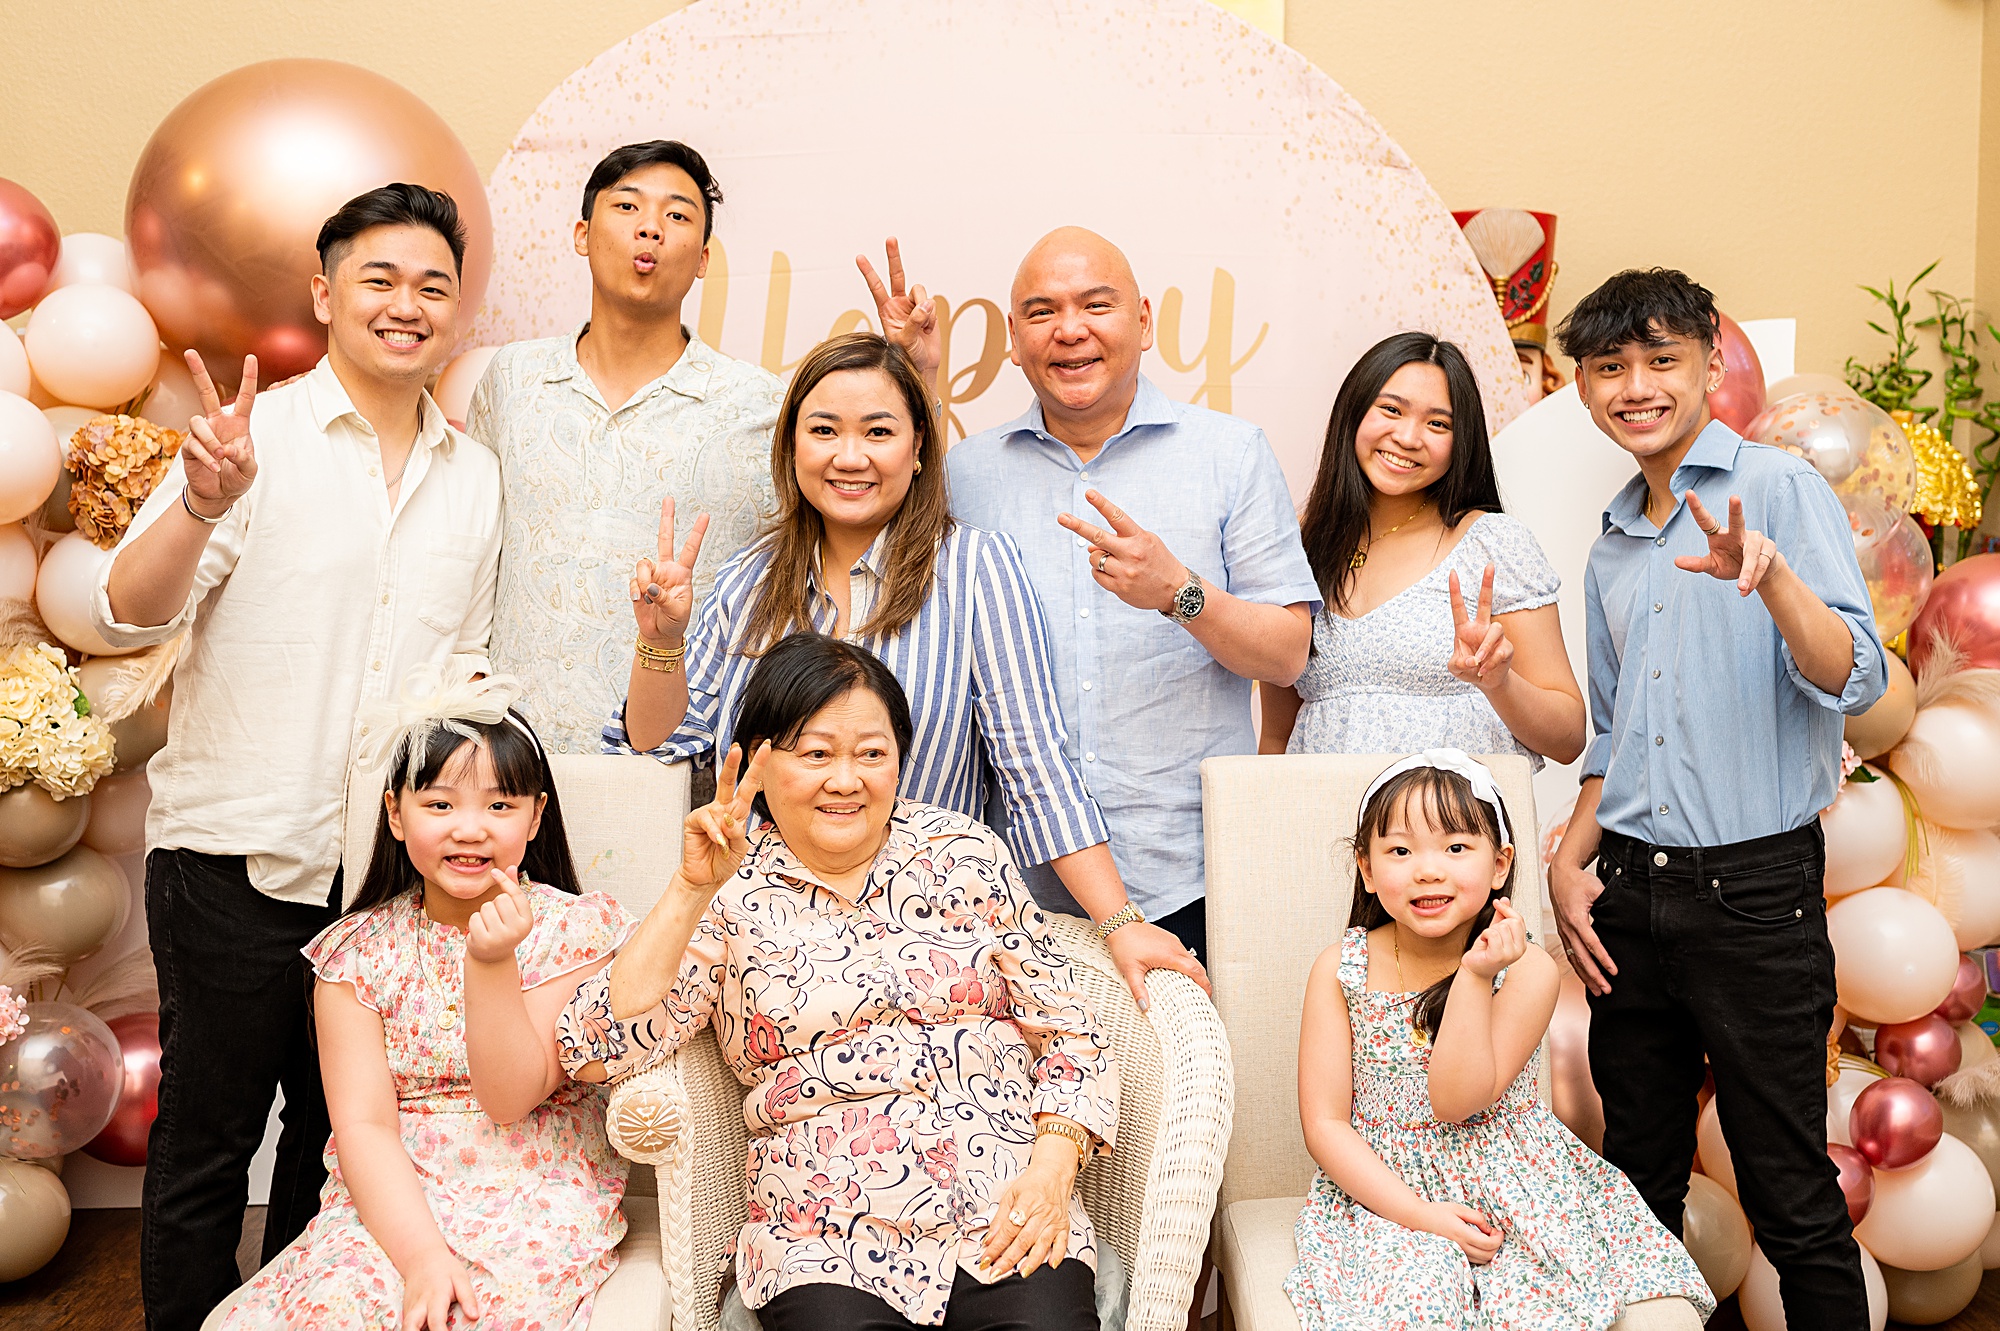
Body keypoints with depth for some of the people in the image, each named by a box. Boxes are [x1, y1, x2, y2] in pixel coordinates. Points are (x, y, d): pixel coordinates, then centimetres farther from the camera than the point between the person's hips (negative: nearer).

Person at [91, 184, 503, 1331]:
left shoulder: (475, 475, 10)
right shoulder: (256, 436, -5)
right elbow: (127, 617, -14)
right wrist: (204, 504, -31)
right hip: (238, 852, -4)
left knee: (341, 1133, 17)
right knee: (209, 1140, 8)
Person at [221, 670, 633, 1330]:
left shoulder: (573, 929, -3)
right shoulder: (358, 949, 3)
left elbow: (512, 1100, -9)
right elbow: (363, 1124, -5)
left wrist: (492, 963, -23)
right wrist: (421, 1252, -20)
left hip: (536, 1198, -2)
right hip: (394, 1201, 2)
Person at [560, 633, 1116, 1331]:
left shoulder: (963, 850, 9)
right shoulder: (730, 895, 4)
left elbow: (1067, 1034, 9)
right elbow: (595, 1052, -8)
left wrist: (1051, 1175, -6)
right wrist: (692, 890, -14)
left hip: (1009, 1229, 1)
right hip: (828, 1249, 0)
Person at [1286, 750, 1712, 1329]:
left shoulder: (1525, 970, -8)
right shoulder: (1340, 971, -6)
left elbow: (1456, 1102, -16)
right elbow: (1326, 1124, -7)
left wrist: (1474, 977, -26)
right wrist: (1419, 1214, -19)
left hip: (1516, 1187, 1)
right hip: (1384, 1189, -1)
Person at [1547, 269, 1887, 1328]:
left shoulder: (1780, 490, -4)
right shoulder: (1611, 551, 15)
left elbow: (1853, 683, -16)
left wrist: (1770, 577, -32)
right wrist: (1568, 862, 8)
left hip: (1753, 890, -6)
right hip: (1628, 893, 6)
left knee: (1791, 1198, 3)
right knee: (1637, 1182, 15)